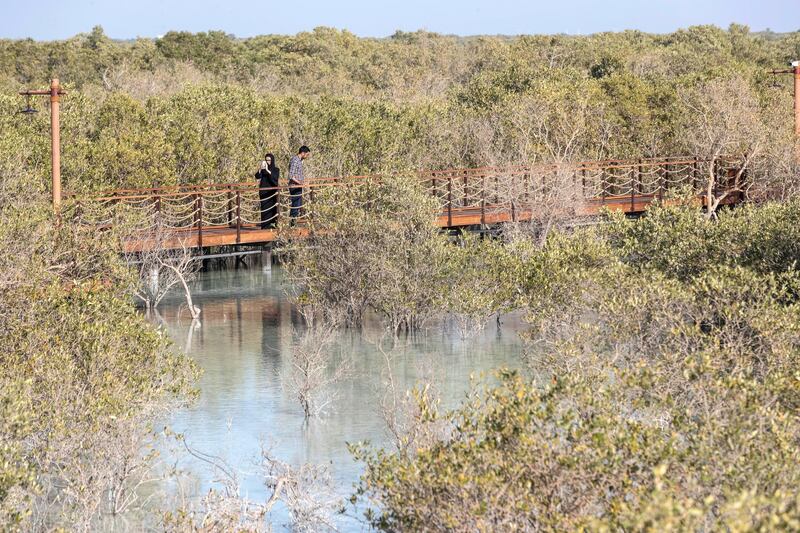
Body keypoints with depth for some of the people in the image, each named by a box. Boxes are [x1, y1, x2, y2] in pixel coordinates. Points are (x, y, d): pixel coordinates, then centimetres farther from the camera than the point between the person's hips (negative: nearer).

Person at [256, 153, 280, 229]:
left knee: (272, 208, -7)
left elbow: (275, 178, -16)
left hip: (272, 192, -2)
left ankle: (272, 223, -5)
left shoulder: (276, 170, 3)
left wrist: (268, 170, -22)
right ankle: (265, 225, -6)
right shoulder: (263, 170, 9)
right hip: (263, 192, 2)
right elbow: (257, 177, -7)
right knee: (264, 208, -4)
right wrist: (261, 169, -21)